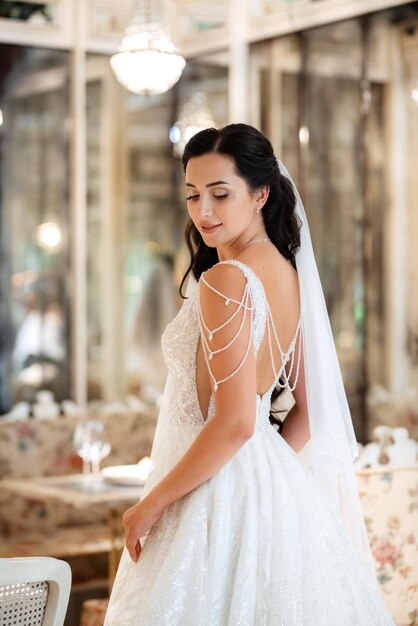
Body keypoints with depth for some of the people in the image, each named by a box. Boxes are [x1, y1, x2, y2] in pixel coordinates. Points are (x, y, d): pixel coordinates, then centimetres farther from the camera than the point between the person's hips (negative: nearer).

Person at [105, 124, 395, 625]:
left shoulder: (225, 280, -18)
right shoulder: (287, 273, 8)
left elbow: (234, 423, -22)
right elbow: (310, 408, 13)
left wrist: (150, 504, -14)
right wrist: (265, 470, 17)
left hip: (220, 491, -9)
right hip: (275, 488, 9)